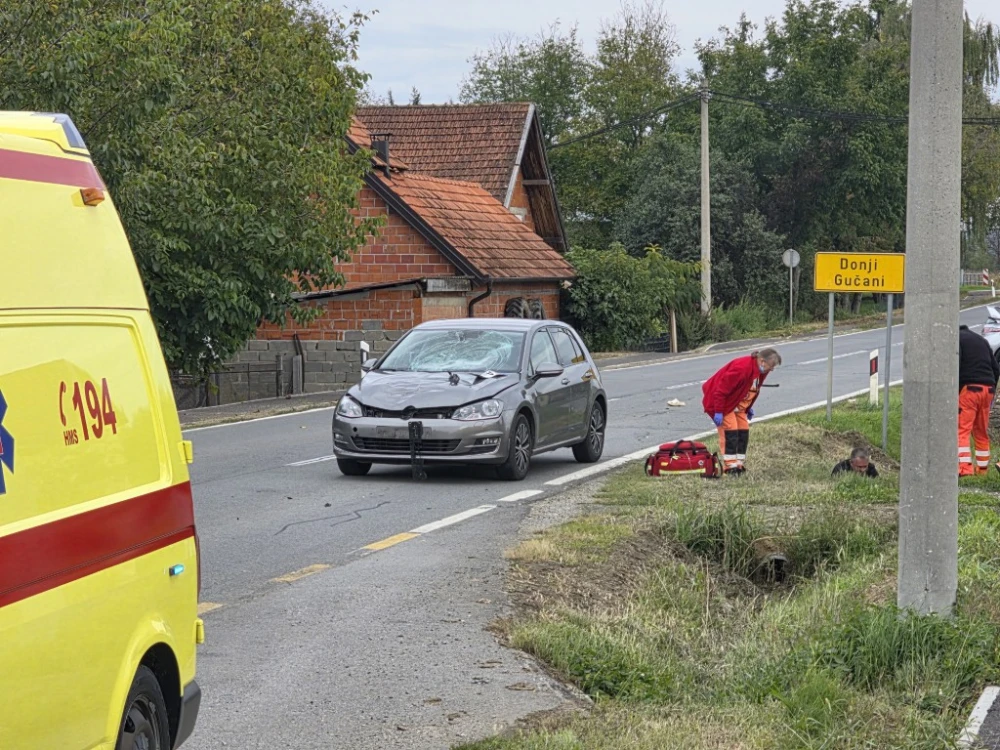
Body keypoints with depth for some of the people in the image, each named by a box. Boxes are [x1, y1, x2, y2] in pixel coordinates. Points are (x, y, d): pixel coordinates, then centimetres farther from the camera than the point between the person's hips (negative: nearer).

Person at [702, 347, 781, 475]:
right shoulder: (741, 368, -34)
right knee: (730, 430, -14)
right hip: (722, 402, -9)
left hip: (737, 405, 9)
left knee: (744, 430, 4)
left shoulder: (760, 371, -4)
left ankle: (739, 463, 9)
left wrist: (749, 408, 11)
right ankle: (730, 466, -12)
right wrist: (718, 412, -30)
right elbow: (721, 390, -32)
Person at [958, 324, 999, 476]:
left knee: (962, 430, -8)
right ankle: (982, 467, 21)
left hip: (969, 389, -7)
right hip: (987, 389, 7)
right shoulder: (982, 340, 25)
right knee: (981, 432, 16)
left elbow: (954, 367, -12)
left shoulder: (956, 339, 3)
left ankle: (965, 466, -20)